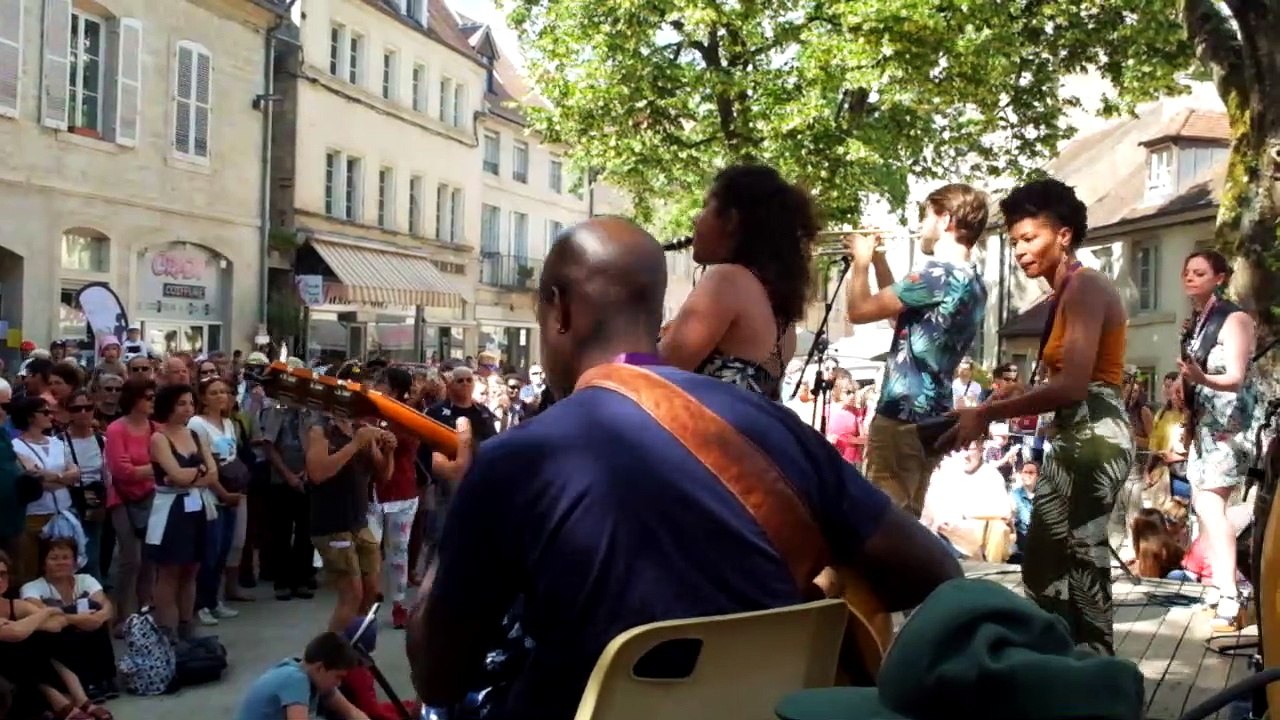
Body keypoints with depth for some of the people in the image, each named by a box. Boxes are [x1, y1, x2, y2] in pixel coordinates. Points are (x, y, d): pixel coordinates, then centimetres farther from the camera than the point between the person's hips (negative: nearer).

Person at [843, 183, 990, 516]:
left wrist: (861, 259, 1)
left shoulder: (939, 274, -16)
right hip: (932, 418, 10)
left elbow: (860, 310, -15)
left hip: (902, 416, -10)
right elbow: (899, 312, 24)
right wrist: (878, 259, 19)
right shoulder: (972, 283, 14)